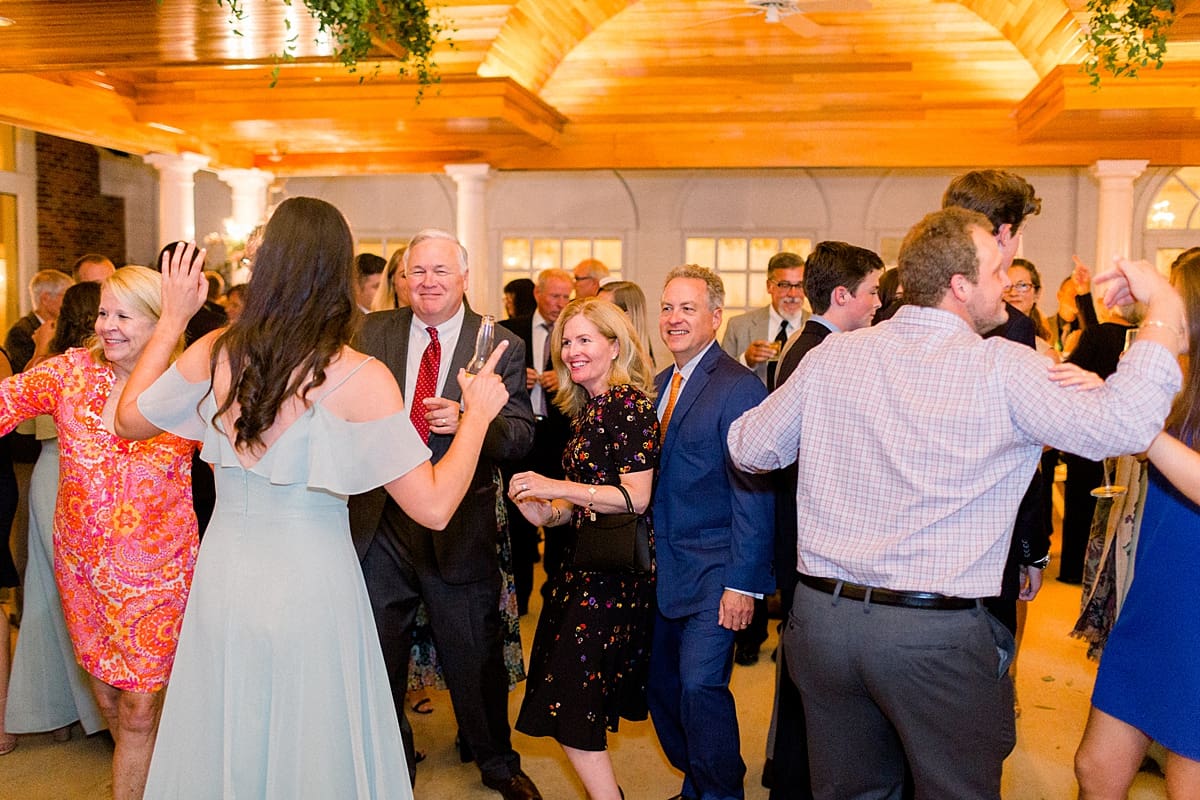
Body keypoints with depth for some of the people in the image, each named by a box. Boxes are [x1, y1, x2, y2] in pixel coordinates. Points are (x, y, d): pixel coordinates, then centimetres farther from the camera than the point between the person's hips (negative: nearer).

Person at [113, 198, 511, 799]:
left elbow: (129, 419, 12)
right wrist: (477, 413, -5)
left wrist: (171, 320, 16)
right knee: (311, 752, 17)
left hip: (224, 584, 4)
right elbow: (434, 507, -17)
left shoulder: (214, 353, -7)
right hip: (311, 586, -4)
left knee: (226, 744, 23)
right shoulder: (361, 379, -18)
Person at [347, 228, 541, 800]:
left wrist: (468, 420, -28)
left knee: (475, 656, 12)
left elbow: (521, 435, -10)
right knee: (378, 653, 17)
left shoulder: (501, 346, -4)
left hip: (459, 526, -2)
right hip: (379, 520, 3)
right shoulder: (372, 334, 3)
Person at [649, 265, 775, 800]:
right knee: (661, 686, 13)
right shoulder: (659, 385, 12)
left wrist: (743, 582, -18)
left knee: (700, 684, -10)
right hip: (660, 568, 8)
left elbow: (753, 494, -15)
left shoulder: (740, 387, -12)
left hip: (712, 572, -7)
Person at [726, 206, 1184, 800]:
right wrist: (1164, 306, 1)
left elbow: (749, 448, 10)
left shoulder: (831, 357, 2)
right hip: (938, 636, -4)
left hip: (823, 617, 5)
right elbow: (1122, 425, -12)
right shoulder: (1002, 369, -11)